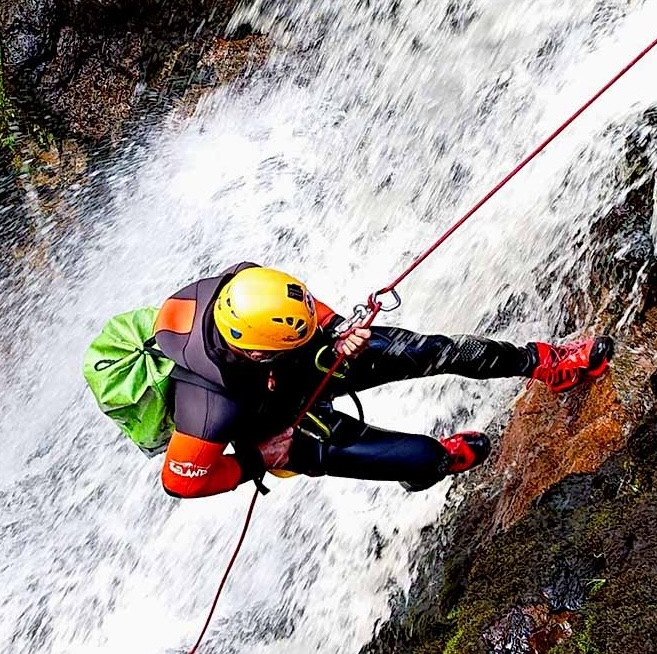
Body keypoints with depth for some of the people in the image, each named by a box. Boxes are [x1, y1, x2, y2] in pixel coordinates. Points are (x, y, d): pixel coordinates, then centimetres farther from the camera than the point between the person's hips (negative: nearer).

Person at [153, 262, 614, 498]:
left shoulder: (244, 282, -30)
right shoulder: (212, 404, -44)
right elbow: (180, 480, -28)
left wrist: (337, 334, -20)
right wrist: (259, 465, -20)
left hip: (314, 363, 4)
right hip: (284, 428, -4)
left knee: (429, 350, -9)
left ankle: (542, 362, 9)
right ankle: (441, 458, 27)